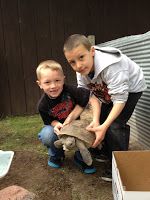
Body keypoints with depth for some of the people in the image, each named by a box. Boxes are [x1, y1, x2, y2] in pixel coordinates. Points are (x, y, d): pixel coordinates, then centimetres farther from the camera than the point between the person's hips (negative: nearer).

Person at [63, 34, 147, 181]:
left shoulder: (110, 66, -40)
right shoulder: (81, 71, -17)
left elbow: (120, 100, -36)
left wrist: (104, 126, -40)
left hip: (129, 89, -7)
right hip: (108, 91, 7)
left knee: (115, 124, -18)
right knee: (98, 120, 0)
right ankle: (106, 152, 24)